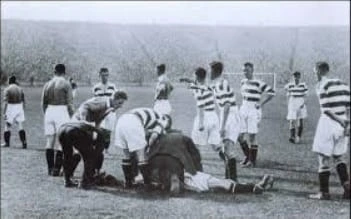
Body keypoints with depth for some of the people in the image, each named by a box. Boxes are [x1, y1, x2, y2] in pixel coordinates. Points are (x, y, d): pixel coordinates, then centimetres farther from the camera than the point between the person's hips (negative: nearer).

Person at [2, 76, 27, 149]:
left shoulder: (7, 89, -8)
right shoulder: (20, 89, 6)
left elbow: (5, 102, -15)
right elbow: (23, 101, 10)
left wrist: (4, 113, -15)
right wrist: (23, 110, 20)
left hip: (11, 108, -4)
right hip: (19, 108, 4)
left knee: (7, 126, 10)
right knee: (20, 126, 3)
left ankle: (7, 142, 16)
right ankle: (24, 142, -9)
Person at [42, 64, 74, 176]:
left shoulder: (47, 84, 9)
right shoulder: (66, 84, -5)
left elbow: (43, 103, 11)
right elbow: (69, 103, -8)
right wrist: (72, 116, 2)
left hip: (49, 111, 5)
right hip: (61, 111, -5)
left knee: (49, 142, 10)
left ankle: (50, 169, 15)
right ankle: (56, 170, -3)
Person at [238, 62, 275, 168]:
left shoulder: (258, 83, -12)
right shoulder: (243, 82, 10)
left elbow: (271, 92, -13)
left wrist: (261, 103, -12)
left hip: (253, 112, -7)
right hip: (243, 110, 7)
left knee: (252, 137, -3)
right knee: (240, 136, 5)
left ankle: (252, 161, 8)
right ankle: (247, 156, 26)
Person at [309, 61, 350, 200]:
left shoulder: (321, 85, -8)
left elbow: (326, 109, -16)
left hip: (328, 123, -7)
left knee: (323, 158, 3)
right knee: (338, 156, 19)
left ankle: (324, 192, 7)